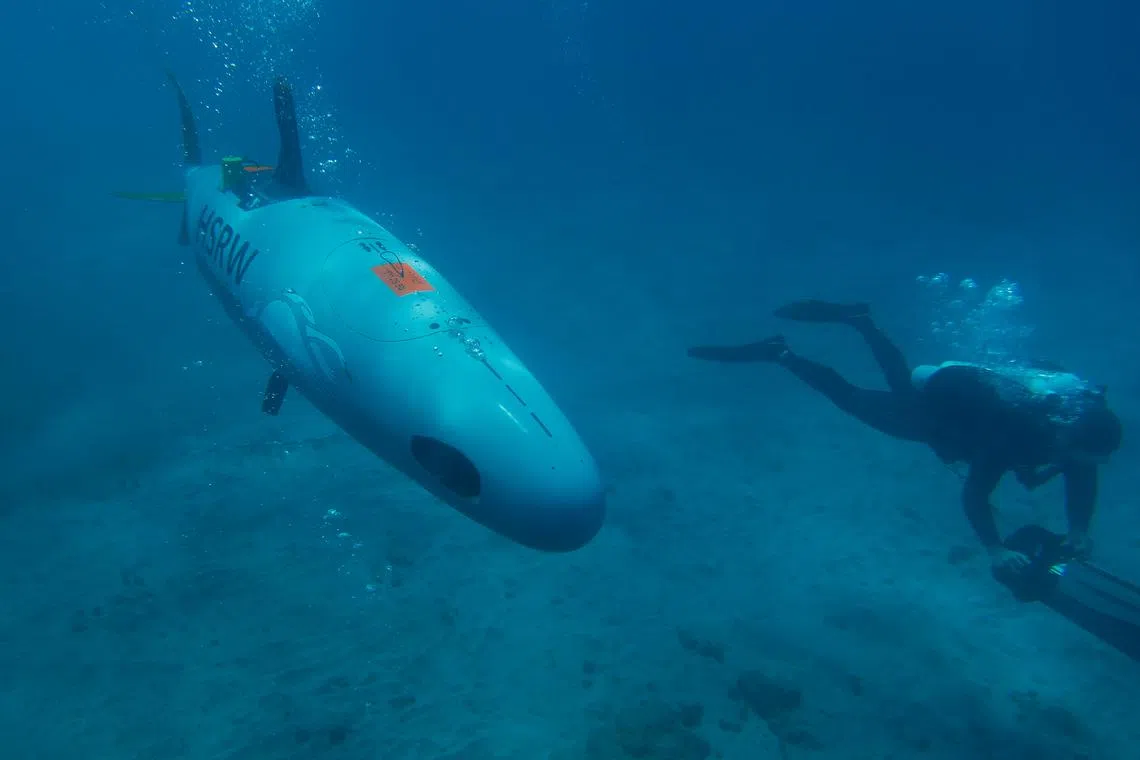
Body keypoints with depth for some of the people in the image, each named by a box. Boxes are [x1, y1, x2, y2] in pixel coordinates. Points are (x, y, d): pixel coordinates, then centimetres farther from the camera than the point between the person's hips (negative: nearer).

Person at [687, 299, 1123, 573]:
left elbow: (1082, 483, -5)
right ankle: (778, 353, 18)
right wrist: (995, 551, -47)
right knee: (850, 397, 9)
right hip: (932, 410, -6)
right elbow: (973, 494, -39)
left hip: (965, 394, 6)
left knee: (902, 381, 33)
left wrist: (1078, 532, -18)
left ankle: (857, 320, 46)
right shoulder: (1019, 432, -42)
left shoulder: (1082, 424, -22)